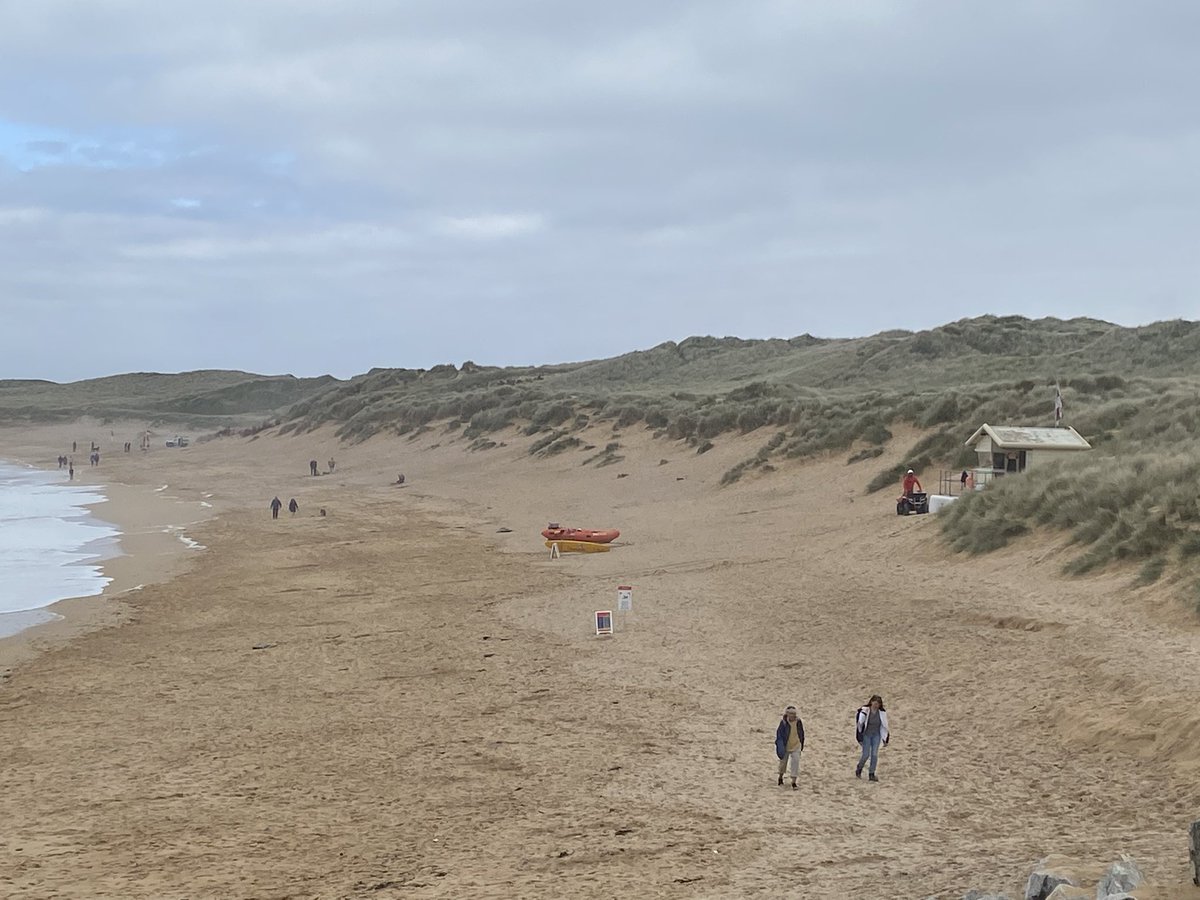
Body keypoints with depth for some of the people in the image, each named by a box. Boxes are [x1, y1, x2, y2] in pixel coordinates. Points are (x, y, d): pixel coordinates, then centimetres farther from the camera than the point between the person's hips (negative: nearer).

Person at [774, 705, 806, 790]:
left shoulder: (798, 722, -7)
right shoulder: (784, 722, -18)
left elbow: (801, 733, 8)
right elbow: (779, 734, -12)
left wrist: (802, 745, 14)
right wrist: (780, 746, -17)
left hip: (796, 746, 1)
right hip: (786, 746, -1)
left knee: (795, 762, -10)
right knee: (783, 762, 15)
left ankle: (793, 782, -5)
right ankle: (781, 777, 43)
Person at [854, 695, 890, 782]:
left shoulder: (882, 713, -5)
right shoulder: (864, 711, -16)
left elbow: (884, 726, 5)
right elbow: (860, 724, -9)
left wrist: (885, 740, 6)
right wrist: (859, 738, -8)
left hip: (876, 735, 3)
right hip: (866, 735, -3)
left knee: (874, 755, -4)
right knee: (866, 755, -3)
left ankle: (871, 774, 4)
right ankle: (859, 769, 25)